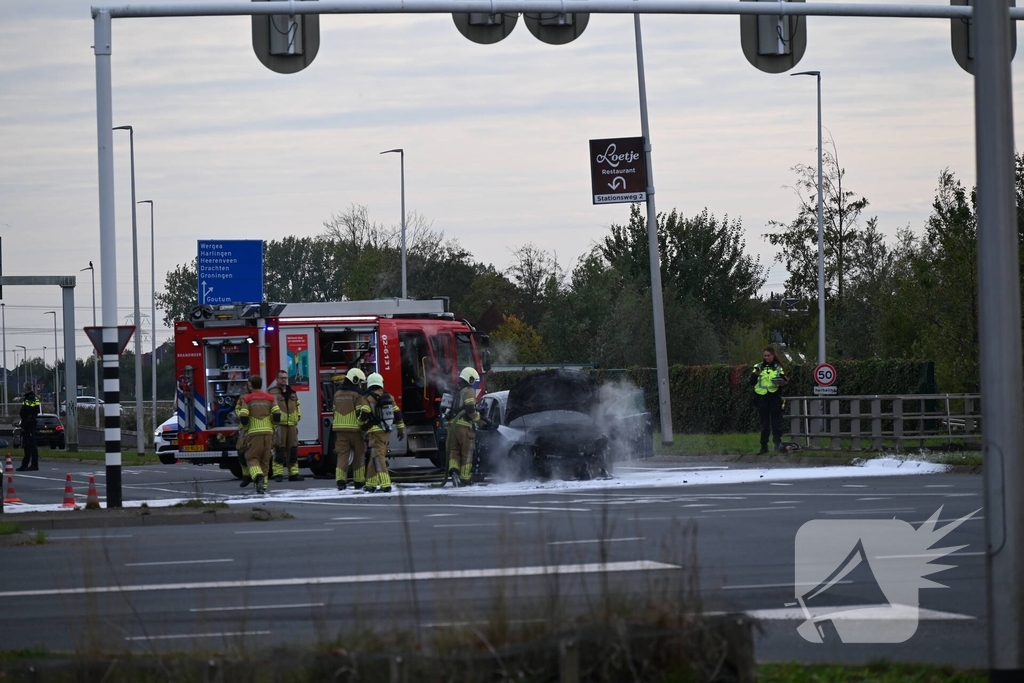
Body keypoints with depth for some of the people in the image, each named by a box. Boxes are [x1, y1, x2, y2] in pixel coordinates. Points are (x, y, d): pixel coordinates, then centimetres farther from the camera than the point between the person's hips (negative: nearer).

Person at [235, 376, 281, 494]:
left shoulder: (246, 399, 0)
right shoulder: (270, 398, 8)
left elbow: (243, 418, -10)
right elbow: (277, 416, -2)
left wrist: (244, 426, 12)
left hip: (254, 432, -3)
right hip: (268, 432, 3)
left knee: (252, 458, -1)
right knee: (265, 460, 13)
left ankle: (258, 476, -30)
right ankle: (263, 485, 13)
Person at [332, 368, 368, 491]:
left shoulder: (337, 394, 11)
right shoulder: (357, 395, -9)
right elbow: (363, 412, -17)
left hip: (340, 428, 4)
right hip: (355, 429, -4)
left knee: (342, 454, 1)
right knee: (359, 455, 9)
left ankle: (340, 479, -14)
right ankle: (358, 480, 14)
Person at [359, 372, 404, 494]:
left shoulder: (369, 399, -9)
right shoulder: (389, 397, 9)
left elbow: (364, 415, -14)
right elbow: (397, 414, 11)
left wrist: (361, 424, 7)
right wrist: (401, 429, 18)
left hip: (376, 432, -7)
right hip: (387, 432, 7)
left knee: (378, 458, -12)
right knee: (375, 458, 17)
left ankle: (385, 485, -24)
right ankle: (371, 484, 22)